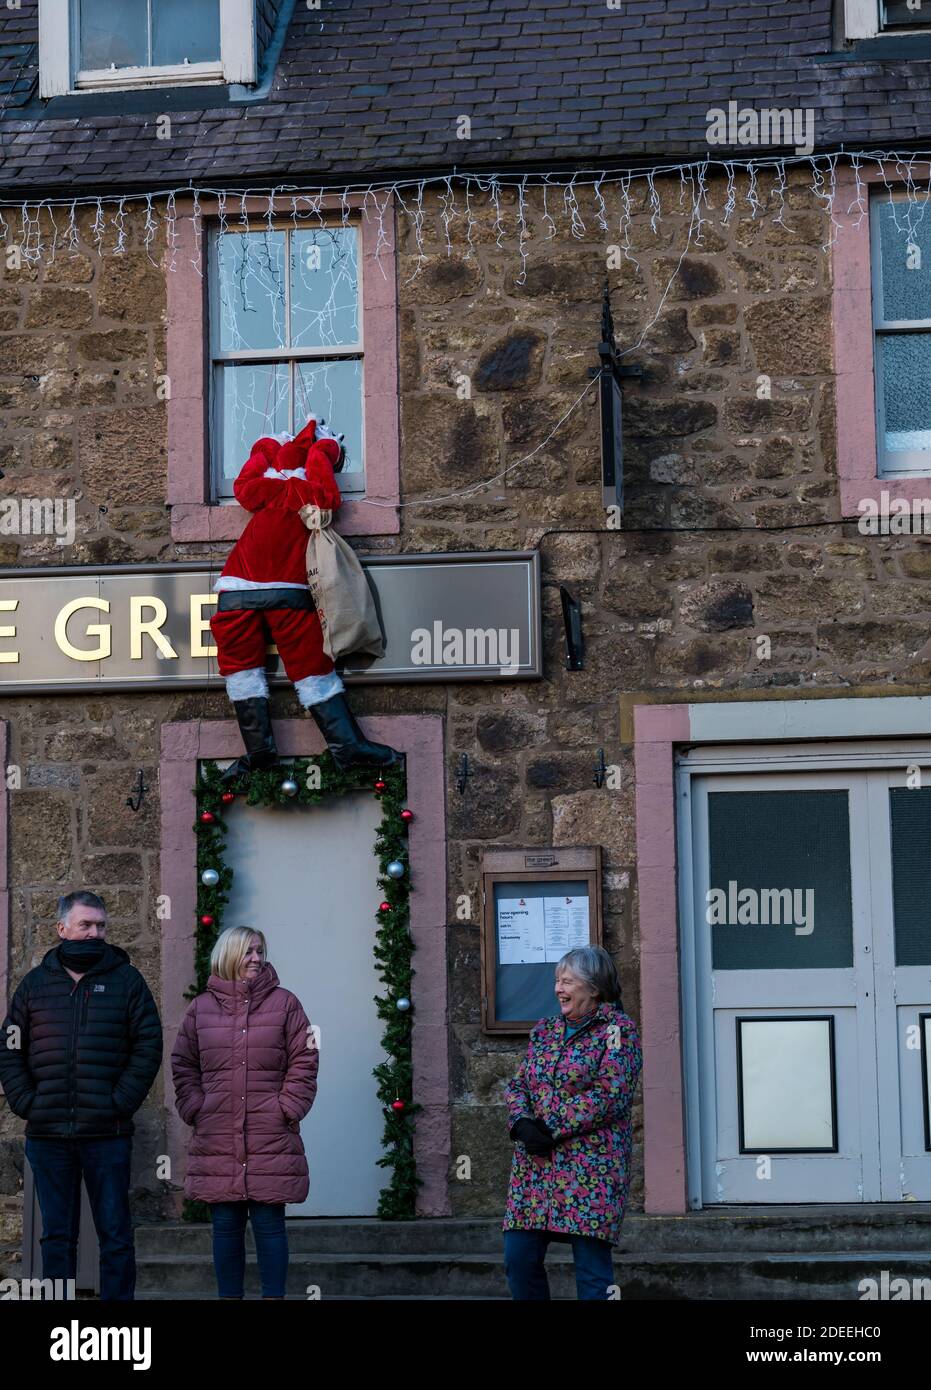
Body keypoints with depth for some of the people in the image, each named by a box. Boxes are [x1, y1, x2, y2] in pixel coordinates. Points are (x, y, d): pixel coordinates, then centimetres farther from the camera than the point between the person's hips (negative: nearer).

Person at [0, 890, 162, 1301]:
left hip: (107, 1133, -2)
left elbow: (148, 1047, -1)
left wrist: (121, 1104, -9)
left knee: (115, 1234, 1)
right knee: (57, 1236, 8)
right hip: (48, 1136, 2)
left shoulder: (126, 980, 4)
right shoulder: (36, 984, 10)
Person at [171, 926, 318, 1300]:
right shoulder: (202, 1008, 9)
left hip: (271, 1141, -2)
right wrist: (195, 1110, 1)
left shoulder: (284, 1003, 4)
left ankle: (274, 1296, 5)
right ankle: (229, 1296, 14)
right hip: (217, 1140, 2)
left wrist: (287, 1109, -6)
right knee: (225, 1226, 6)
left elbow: (303, 1063, 3)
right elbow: (183, 1067, 13)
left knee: (269, 1224, 0)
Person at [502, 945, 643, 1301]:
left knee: (592, 1265, -5)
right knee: (518, 1258, 2)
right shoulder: (545, 1030, 17)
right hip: (534, 1164, 6)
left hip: (591, 1166, -6)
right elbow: (517, 1084, 14)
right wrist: (521, 1123, -7)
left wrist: (552, 1130, -14)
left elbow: (609, 1095, -13)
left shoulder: (617, 1030, -3)